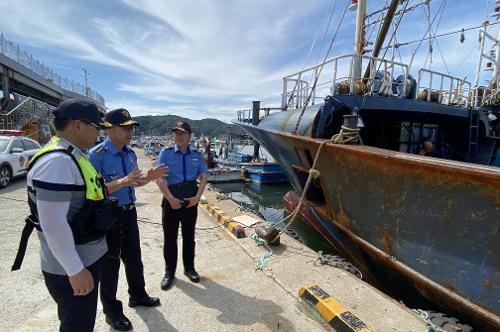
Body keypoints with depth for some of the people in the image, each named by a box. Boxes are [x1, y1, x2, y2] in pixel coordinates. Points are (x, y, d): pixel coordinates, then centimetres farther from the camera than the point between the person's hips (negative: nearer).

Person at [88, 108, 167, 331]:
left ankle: (138, 295, 43)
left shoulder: (130, 153, 4)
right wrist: (122, 182, -34)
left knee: (134, 257, 21)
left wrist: (149, 178, -2)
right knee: (111, 262, 10)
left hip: (129, 212, 7)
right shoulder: (97, 155, -19)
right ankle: (112, 311, 31)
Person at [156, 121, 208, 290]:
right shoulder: (166, 153, -5)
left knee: (189, 236, 15)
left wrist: (197, 196, -10)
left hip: (191, 201, 3)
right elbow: (159, 178, -11)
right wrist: (171, 199, -16)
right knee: (170, 238, 7)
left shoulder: (197, 155, 3)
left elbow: (204, 177, 2)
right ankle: (169, 272, 24)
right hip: (171, 200, -2)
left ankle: (189, 268, 32)